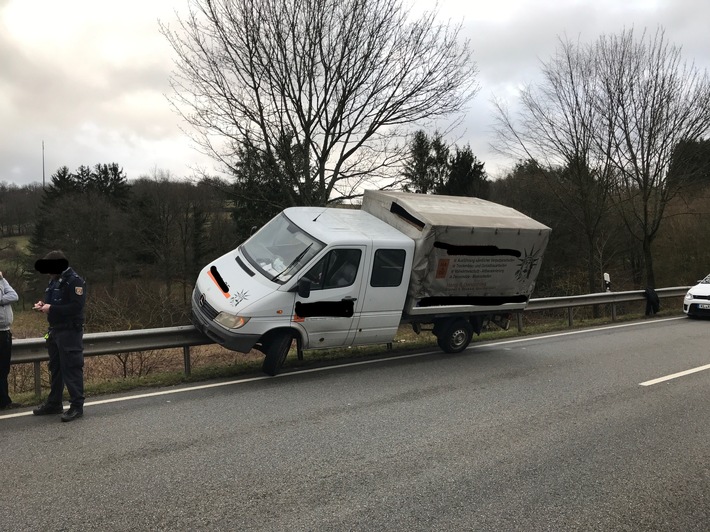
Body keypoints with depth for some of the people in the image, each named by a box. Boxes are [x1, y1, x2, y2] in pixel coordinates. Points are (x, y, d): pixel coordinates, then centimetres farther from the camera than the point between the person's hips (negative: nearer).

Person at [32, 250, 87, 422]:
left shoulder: (74, 281, -14)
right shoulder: (54, 281, 14)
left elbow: (76, 306, -23)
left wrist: (51, 308, -21)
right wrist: (43, 305, 4)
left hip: (70, 332, -10)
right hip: (55, 330, 10)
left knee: (71, 369, -7)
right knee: (55, 368, 17)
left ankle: (77, 406, 0)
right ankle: (54, 403, 29)